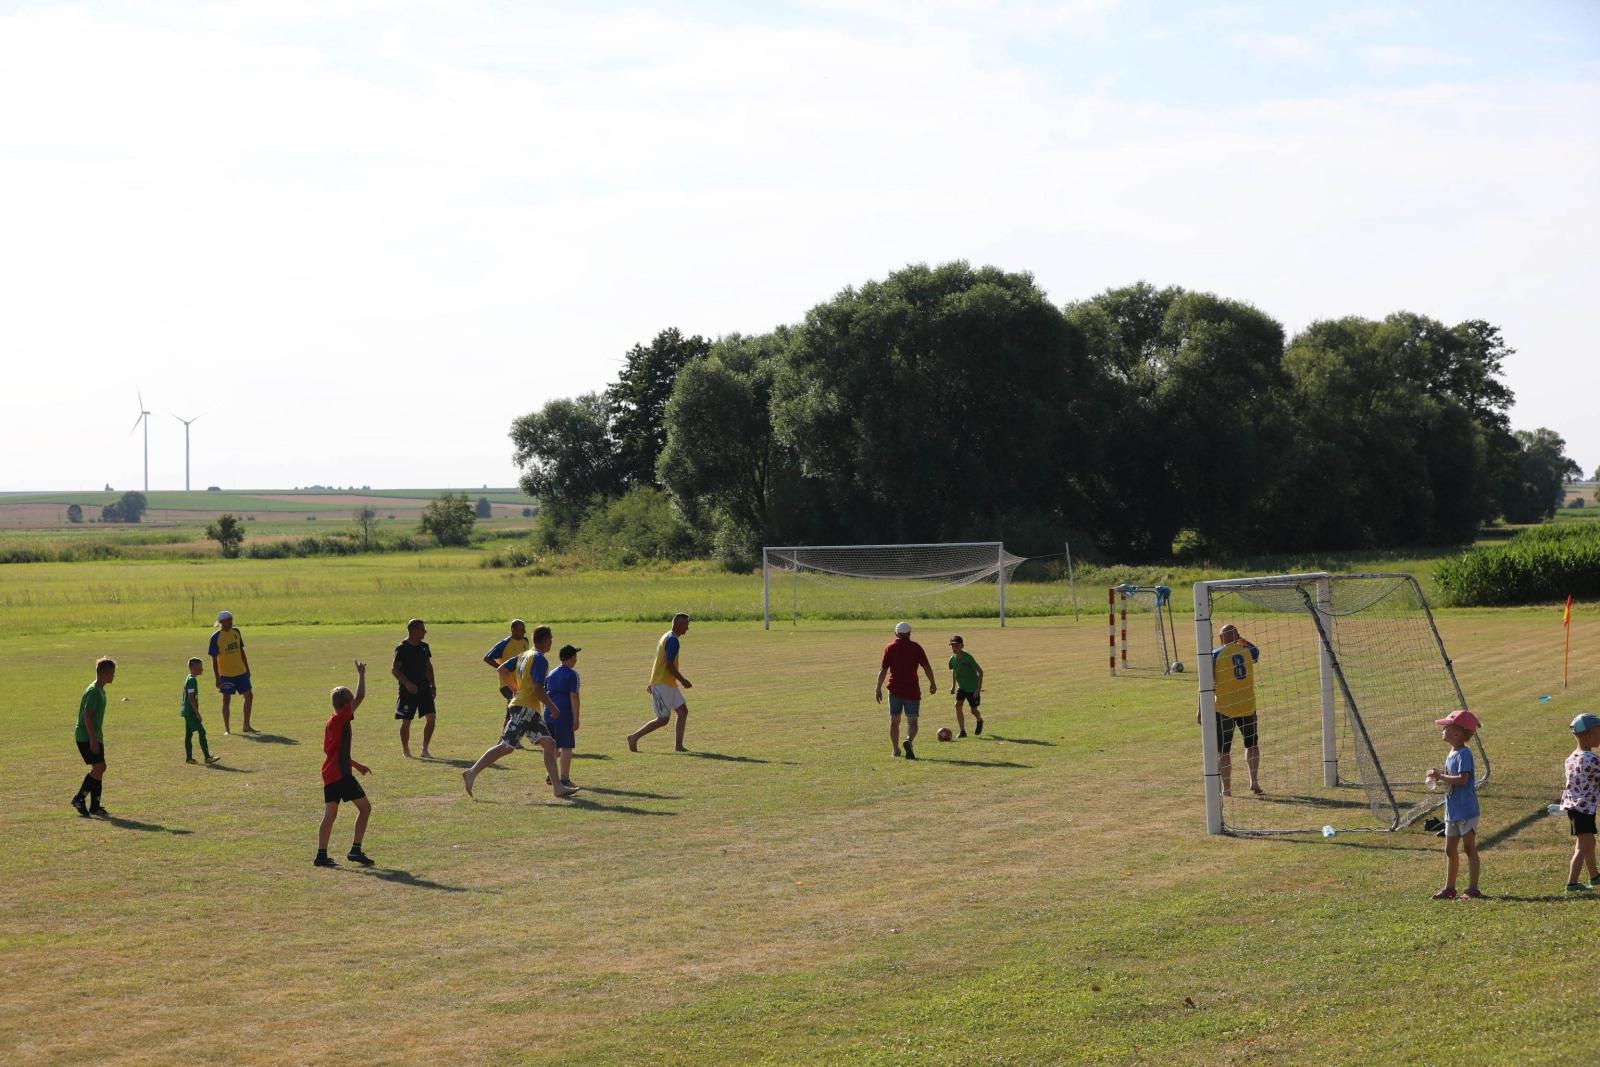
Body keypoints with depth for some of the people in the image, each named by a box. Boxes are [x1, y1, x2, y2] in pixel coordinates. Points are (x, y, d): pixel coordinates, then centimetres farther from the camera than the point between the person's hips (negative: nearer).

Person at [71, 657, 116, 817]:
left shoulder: (100, 690, 14)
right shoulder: (93, 691, -17)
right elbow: (87, 715, -22)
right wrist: (93, 739, -25)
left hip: (95, 737, 10)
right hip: (86, 737, -10)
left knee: (99, 768, 8)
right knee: (99, 767, -14)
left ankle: (95, 806, 11)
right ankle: (79, 798, -6)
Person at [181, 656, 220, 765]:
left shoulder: (189, 679, 14)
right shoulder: (192, 680, -17)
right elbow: (191, 698, -21)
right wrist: (197, 713, -19)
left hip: (187, 711, 10)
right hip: (191, 712, -10)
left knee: (189, 734, 12)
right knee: (201, 732, -11)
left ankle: (189, 757, 15)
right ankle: (207, 757, -14)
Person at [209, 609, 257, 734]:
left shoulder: (236, 633, 6)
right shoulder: (216, 637, -10)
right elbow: (214, 659, -9)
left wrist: (247, 669, 15)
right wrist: (217, 678, -13)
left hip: (241, 672, 5)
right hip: (226, 674, -5)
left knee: (249, 696, 4)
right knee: (226, 700, 1)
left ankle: (246, 726, 14)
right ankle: (226, 729, 9)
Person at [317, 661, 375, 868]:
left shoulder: (332, 722, 17)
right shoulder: (342, 718, -9)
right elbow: (360, 696, -14)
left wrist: (356, 764, 31)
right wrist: (361, 675, -1)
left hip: (329, 774, 9)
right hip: (342, 774, -9)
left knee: (330, 814, 10)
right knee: (364, 807, -3)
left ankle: (321, 855, 7)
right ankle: (355, 849, -8)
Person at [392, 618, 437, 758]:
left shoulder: (424, 647, 9)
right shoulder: (402, 648, -11)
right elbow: (395, 670, -14)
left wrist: (432, 685, 16)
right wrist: (407, 683, -25)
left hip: (424, 688, 5)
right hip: (408, 691, -5)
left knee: (431, 718, -4)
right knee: (406, 722, 1)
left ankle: (425, 749, 6)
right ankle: (406, 751, 15)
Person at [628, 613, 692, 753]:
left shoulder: (666, 637, 15)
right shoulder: (673, 640, -16)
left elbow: (658, 661, 20)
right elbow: (670, 665, -22)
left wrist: (652, 682, 23)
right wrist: (683, 681, -14)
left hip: (669, 684, 10)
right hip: (662, 685, -10)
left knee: (683, 711, 6)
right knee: (663, 719, -6)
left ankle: (679, 745, 7)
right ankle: (634, 737, 2)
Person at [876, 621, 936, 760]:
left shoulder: (889, 648, 0)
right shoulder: (916, 647, -1)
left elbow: (883, 670, -5)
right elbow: (927, 667, 1)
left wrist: (879, 689, -2)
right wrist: (932, 683, 14)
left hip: (895, 690, 1)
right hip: (912, 690, -1)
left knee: (894, 721, 13)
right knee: (912, 721, 1)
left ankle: (895, 749, 17)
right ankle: (909, 741, -26)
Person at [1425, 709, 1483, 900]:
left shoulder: (1463, 754, -17)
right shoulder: (1451, 754, 13)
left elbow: (1462, 779, -26)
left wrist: (1440, 776, -19)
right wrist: (1439, 775, 0)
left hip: (1466, 810, -10)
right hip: (1452, 811, 10)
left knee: (1469, 848, -2)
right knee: (1450, 850, 13)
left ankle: (1473, 889, 2)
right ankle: (1449, 888, 20)